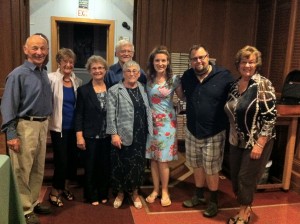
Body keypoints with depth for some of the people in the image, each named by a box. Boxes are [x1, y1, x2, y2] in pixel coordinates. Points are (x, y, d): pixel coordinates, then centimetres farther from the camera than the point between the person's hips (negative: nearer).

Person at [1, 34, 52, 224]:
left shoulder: (44, 73, 7)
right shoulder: (18, 74, -13)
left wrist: (45, 123, 12)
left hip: (43, 125, 7)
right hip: (25, 126, -7)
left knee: (38, 168, 17)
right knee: (22, 171, 4)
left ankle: (33, 202, 34)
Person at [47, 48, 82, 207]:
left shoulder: (77, 81, 5)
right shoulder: (51, 78, -8)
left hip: (74, 127, 5)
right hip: (58, 127, -5)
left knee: (73, 158, 13)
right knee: (61, 160, -2)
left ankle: (65, 187, 35)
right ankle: (54, 192, 19)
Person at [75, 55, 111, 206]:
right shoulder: (83, 90, -3)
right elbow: (79, 115, -4)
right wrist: (79, 136, -10)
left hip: (108, 135, 2)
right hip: (90, 135, -2)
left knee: (106, 166, 11)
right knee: (91, 166, 8)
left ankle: (103, 194, 29)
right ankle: (92, 196, 25)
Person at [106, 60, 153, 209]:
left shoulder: (143, 89, 10)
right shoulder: (114, 91, -3)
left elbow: (148, 111, 10)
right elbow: (111, 114, -8)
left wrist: (149, 130, 7)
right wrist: (114, 134, -13)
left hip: (140, 135, 4)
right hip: (123, 135, -3)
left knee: (138, 164, 11)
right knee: (121, 164, 6)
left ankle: (135, 192, 30)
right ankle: (120, 192, 28)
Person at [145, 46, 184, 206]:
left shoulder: (174, 79, -4)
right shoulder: (148, 79, 2)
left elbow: (183, 97, 4)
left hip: (166, 122, -2)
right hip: (151, 121, 3)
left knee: (163, 159, 2)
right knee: (153, 158, 8)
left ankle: (164, 191, 20)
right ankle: (155, 190, 24)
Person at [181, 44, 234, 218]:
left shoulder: (224, 76, -13)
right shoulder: (187, 76, 1)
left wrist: (229, 125, -10)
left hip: (214, 133, -4)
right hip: (192, 131, 4)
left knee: (211, 169, 8)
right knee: (197, 166, 18)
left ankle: (213, 201, 29)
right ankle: (199, 195, 38)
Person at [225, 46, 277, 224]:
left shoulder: (263, 85, -14)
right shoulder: (235, 85, 5)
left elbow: (270, 116, -18)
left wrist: (259, 144, -20)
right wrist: (232, 137, 10)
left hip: (257, 141, -6)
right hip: (237, 141, 6)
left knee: (246, 178, 4)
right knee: (235, 177, 13)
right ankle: (244, 209, 34)